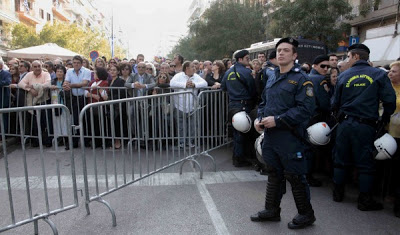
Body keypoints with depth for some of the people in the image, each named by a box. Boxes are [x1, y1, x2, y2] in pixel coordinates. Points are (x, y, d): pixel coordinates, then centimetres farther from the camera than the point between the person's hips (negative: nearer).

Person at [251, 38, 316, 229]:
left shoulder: (301, 79, -10)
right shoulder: (272, 78, 14)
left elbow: (306, 108, -19)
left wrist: (277, 120, -22)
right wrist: (261, 118, 1)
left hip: (290, 136, -7)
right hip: (270, 134, 7)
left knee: (295, 176, 4)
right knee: (274, 174, 17)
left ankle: (306, 214, 25)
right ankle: (272, 210, 32)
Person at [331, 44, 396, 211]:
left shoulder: (344, 76, 2)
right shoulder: (379, 74, -1)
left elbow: (335, 103, 5)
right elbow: (390, 100, -6)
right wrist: (385, 119, 9)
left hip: (345, 123, 2)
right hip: (366, 125, -1)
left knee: (341, 159, 13)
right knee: (365, 163, 7)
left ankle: (338, 192, 24)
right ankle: (365, 200, 14)